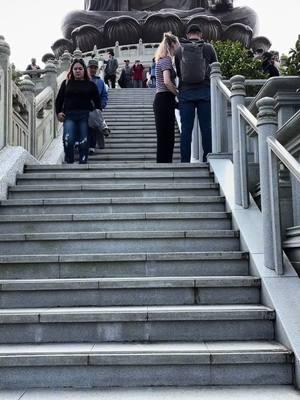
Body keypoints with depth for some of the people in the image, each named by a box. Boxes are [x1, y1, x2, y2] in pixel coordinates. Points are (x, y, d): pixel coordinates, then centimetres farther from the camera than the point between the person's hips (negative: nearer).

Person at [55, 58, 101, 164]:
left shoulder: (90, 84, 12)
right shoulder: (66, 83, 15)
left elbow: (97, 101, 12)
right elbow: (59, 100, 17)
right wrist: (58, 112, 4)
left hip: (85, 116, 0)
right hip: (69, 116, 0)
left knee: (83, 142, -4)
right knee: (68, 140, -18)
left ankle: (83, 163, 6)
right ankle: (69, 162, -4)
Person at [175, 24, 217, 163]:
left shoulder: (179, 50, 5)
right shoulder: (208, 48, 2)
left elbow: (178, 72, 11)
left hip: (185, 91, 1)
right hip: (205, 90, -1)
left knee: (186, 129, 2)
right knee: (206, 127, 2)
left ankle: (185, 161, 1)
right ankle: (208, 160, 2)